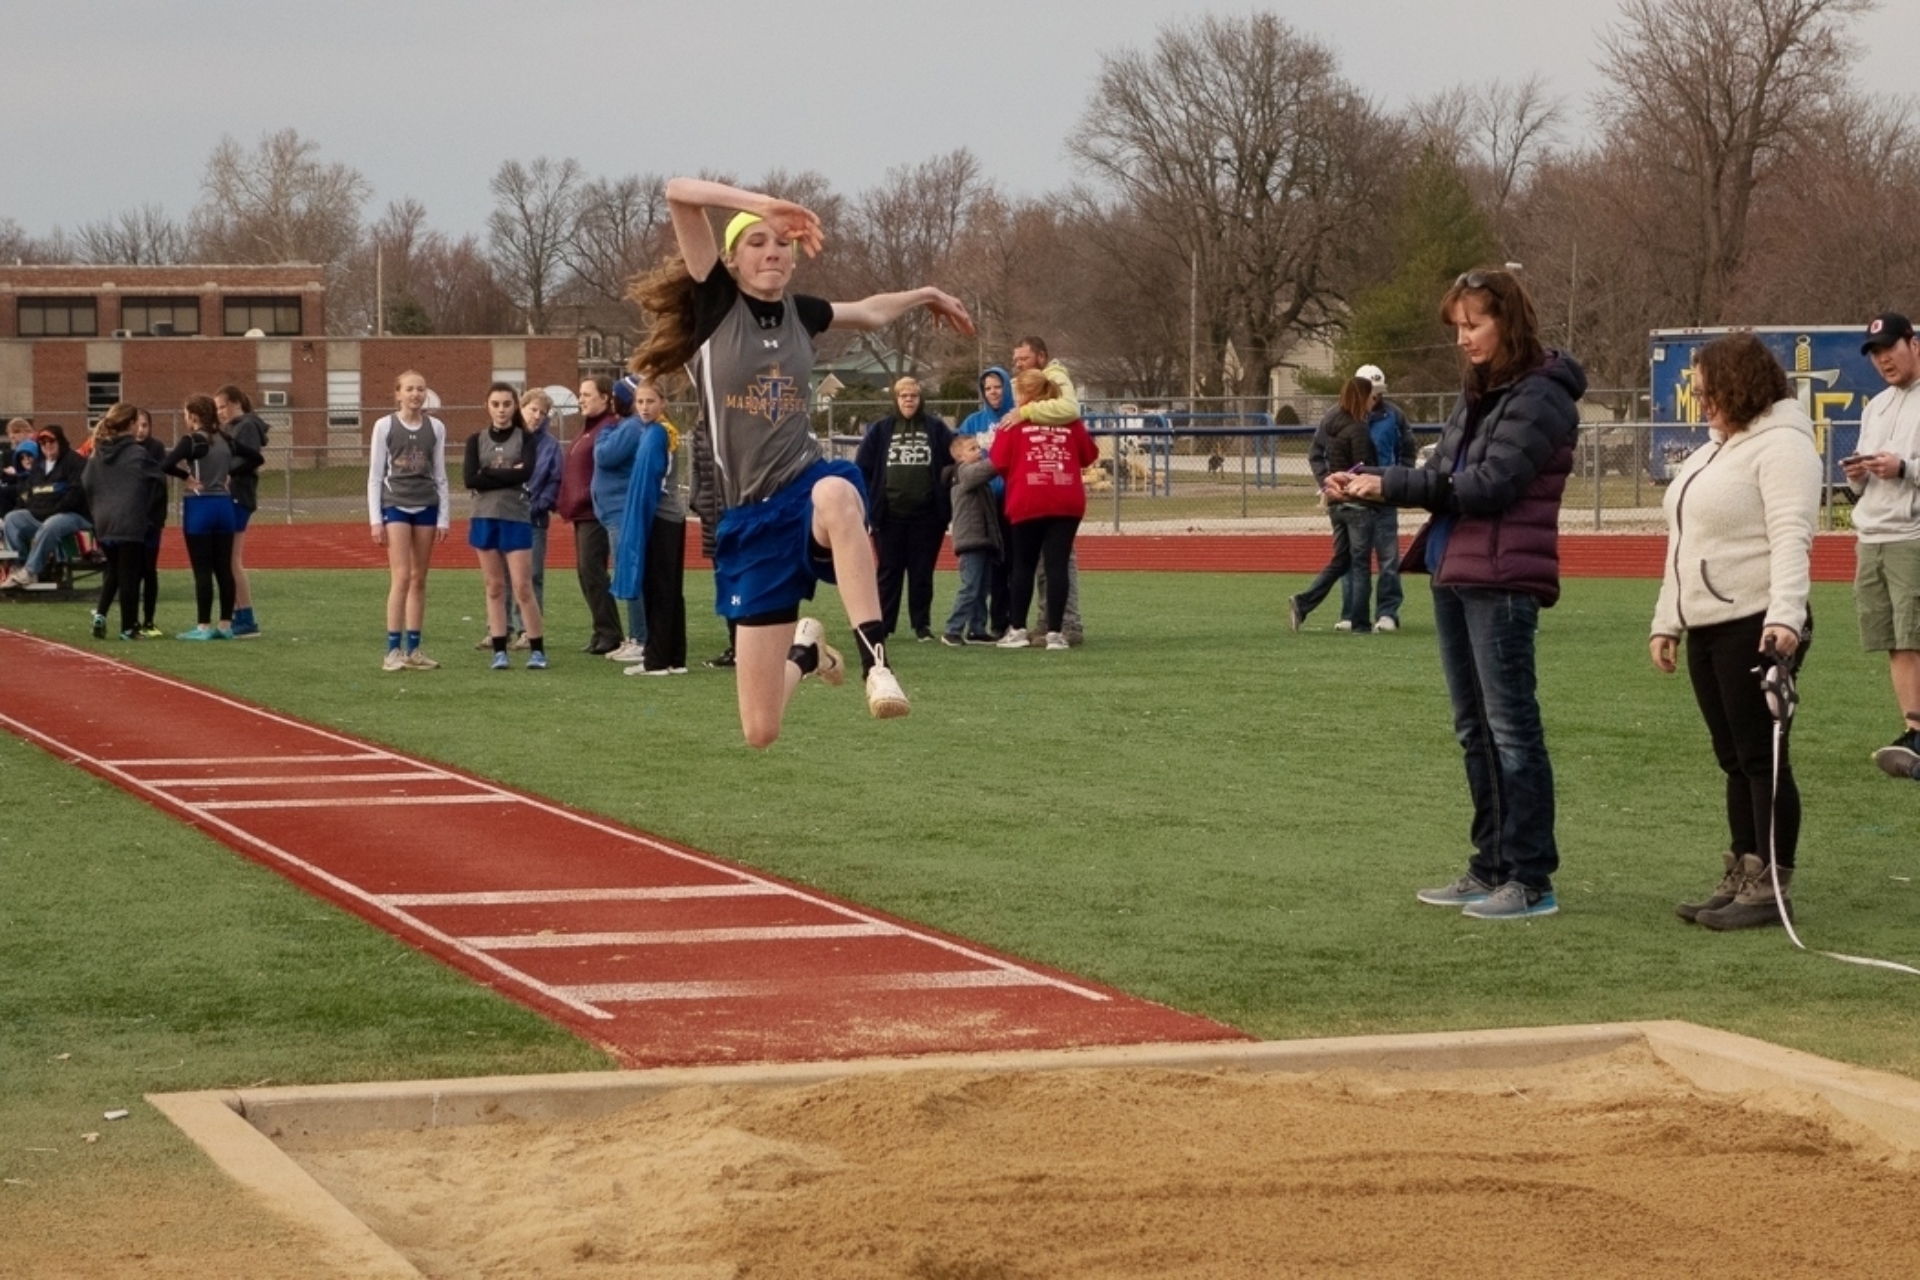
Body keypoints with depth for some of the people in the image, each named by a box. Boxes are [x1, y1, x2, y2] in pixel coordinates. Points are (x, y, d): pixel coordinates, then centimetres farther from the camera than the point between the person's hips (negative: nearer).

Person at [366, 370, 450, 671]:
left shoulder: (435, 428, 8)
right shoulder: (385, 426, 0)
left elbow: (440, 476, 12)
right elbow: (375, 476, 1)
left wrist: (443, 518, 6)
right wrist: (375, 519, -5)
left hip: (426, 507, 3)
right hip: (395, 505, -3)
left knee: (419, 580, 4)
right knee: (401, 577, -11)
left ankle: (413, 649, 8)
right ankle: (393, 651, -9)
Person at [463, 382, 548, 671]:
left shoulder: (525, 438, 3)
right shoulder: (476, 440, 7)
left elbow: (526, 473, -14)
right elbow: (469, 479, -6)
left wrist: (488, 475, -9)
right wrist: (508, 474, -10)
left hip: (516, 519, -2)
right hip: (484, 519, 2)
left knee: (522, 587, -6)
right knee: (495, 587, 5)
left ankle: (538, 650, 1)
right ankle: (500, 651, 9)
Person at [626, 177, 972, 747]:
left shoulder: (799, 312, 11)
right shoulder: (716, 303, -1)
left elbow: (869, 311, 36)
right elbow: (678, 191, -14)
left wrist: (926, 294, 43)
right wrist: (765, 203, -16)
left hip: (808, 488, 1)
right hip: (750, 518, -1)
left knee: (835, 493, -43)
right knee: (761, 731, -1)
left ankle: (874, 658, -43)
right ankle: (804, 651, 36)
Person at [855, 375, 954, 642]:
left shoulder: (936, 428, 4)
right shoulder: (880, 430, 5)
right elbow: (862, 469, 4)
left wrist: (947, 503, -3)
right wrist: (867, 506, -4)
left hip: (927, 515, 0)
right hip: (889, 515, 0)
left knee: (922, 572, 5)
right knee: (889, 572, 4)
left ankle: (922, 624, 12)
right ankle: (882, 625, 8)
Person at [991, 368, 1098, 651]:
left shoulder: (1014, 422, -1)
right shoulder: (1069, 419, 8)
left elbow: (999, 462, -4)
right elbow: (1089, 455, 12)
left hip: (1027, 503, -2)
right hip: (1067, 503, 2)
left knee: (1024, 565, 10)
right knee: (1058, 565, 1)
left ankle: (1018, 630, 13)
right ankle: (1055, 632, -4)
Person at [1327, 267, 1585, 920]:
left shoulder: (1539, 396, -11)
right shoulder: (1478, 395, 17)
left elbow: (1490, 485, -18)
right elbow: (1441, 475, 16)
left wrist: (1389, 484, -16)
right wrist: (1364, 481, 0)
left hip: (1502, 583, -9)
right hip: (1454, 577, 9)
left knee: (1511, 729, -6)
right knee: (1475, 731, 14)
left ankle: (1531, 880, -2)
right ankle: (1492, 868, 22)